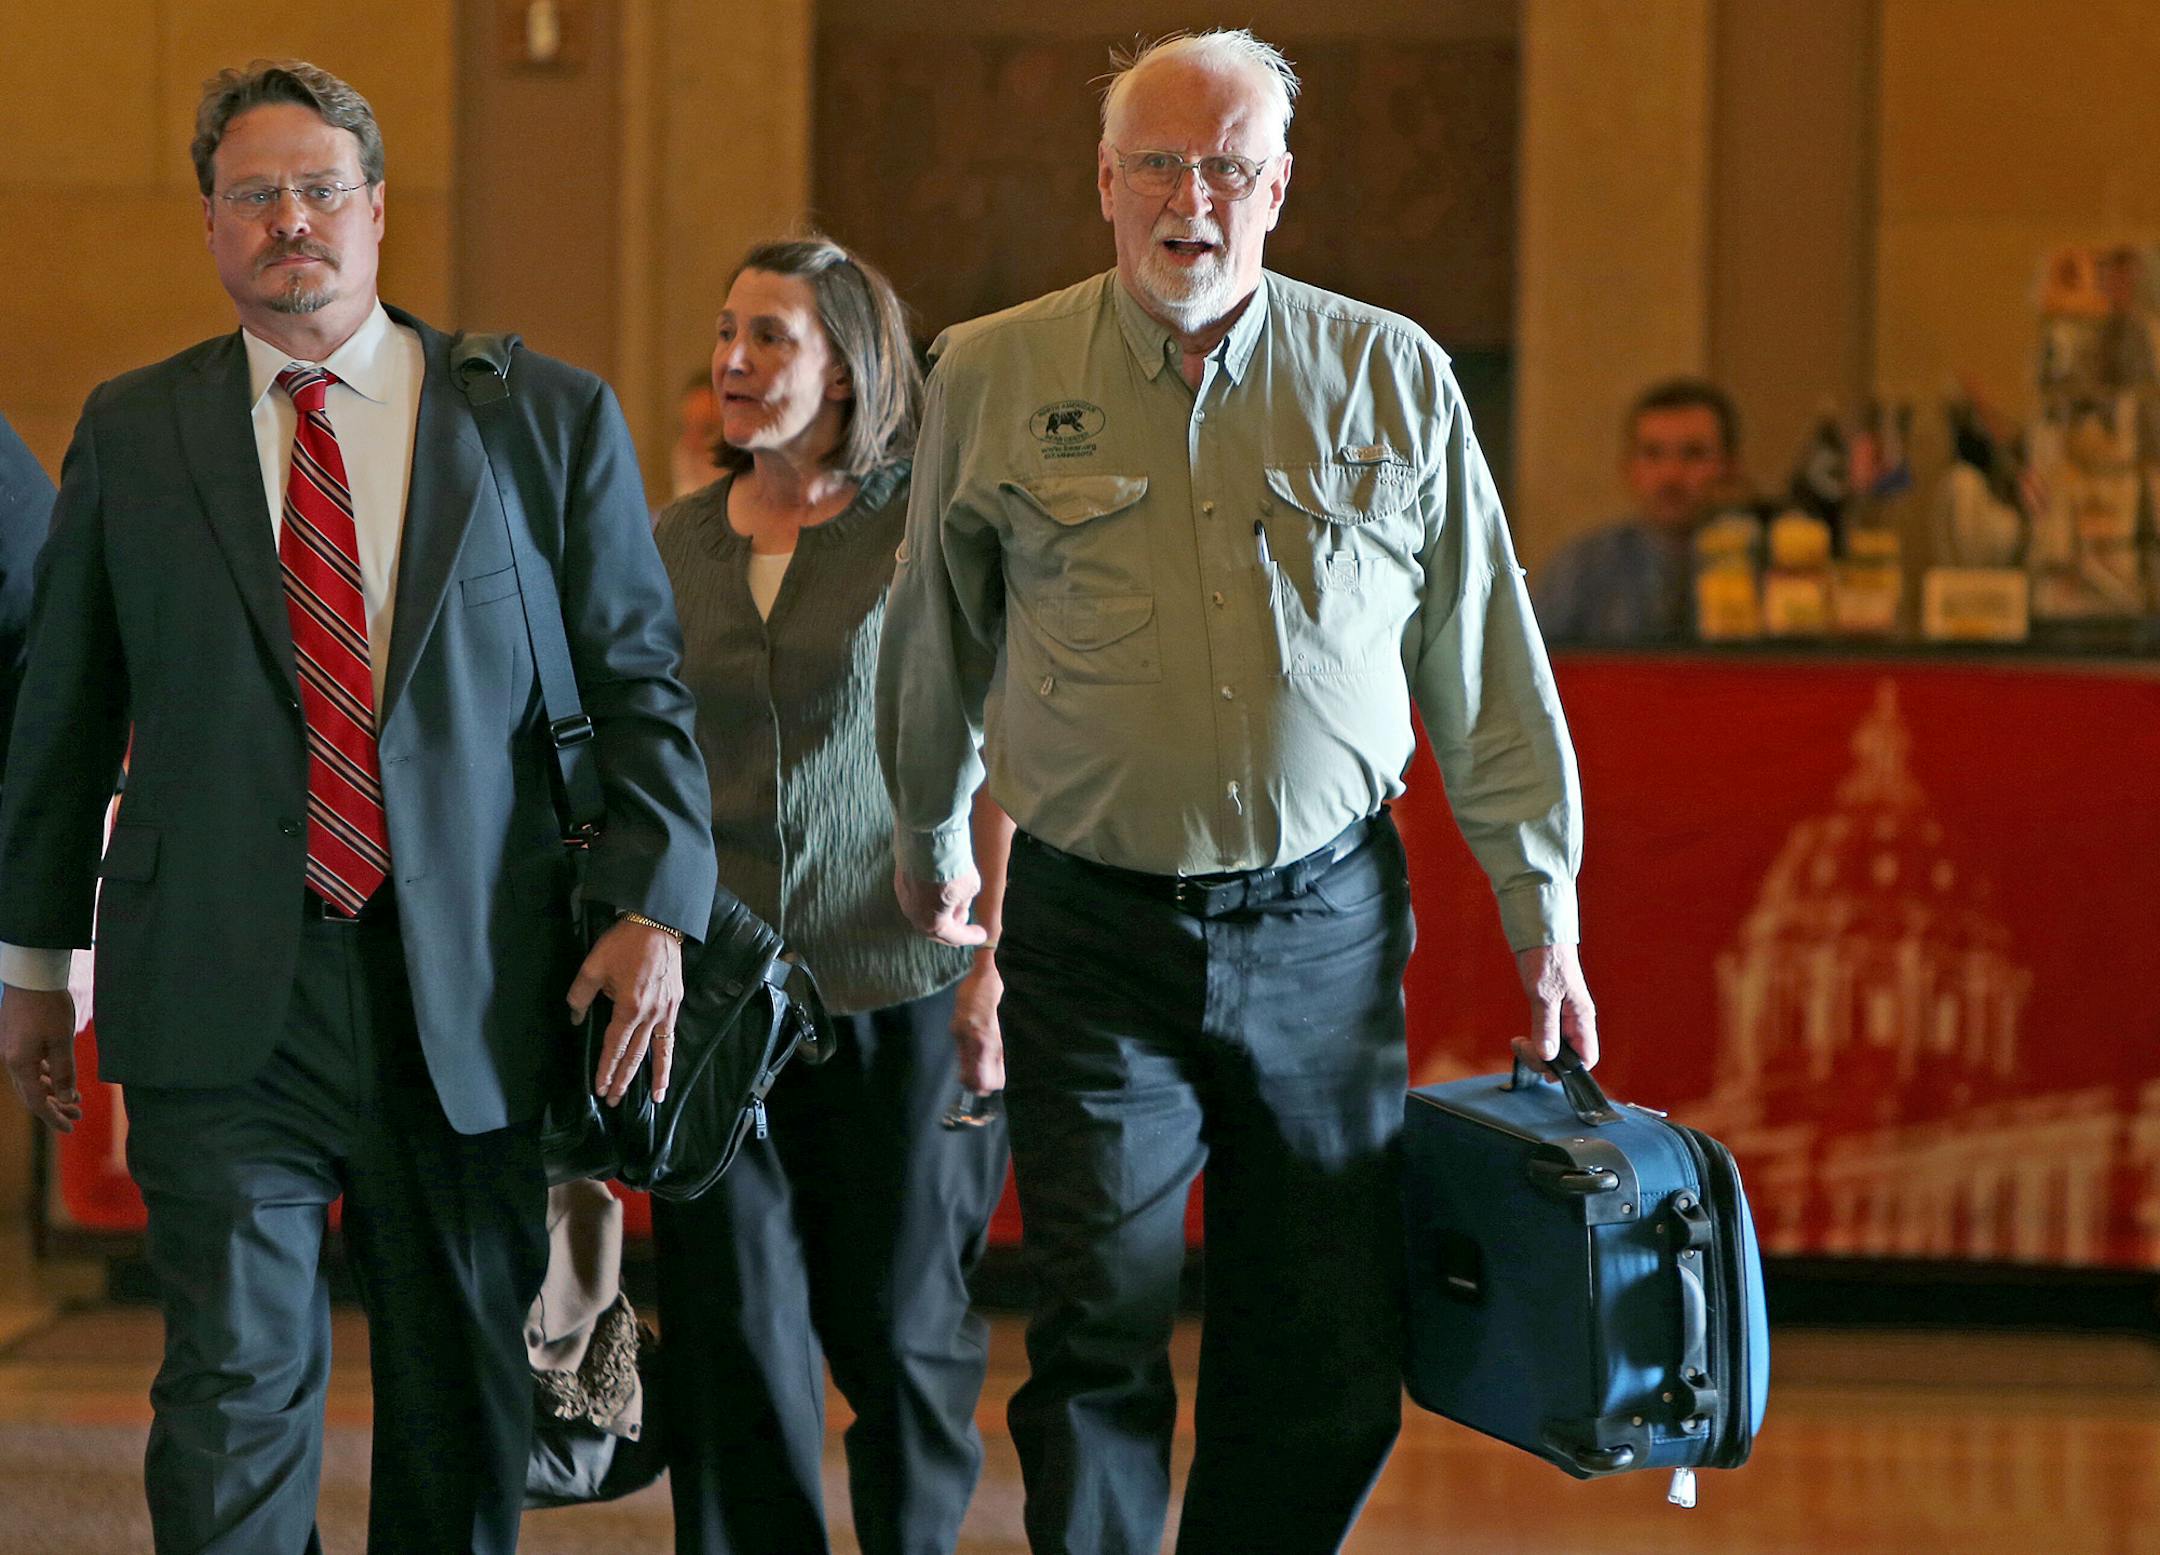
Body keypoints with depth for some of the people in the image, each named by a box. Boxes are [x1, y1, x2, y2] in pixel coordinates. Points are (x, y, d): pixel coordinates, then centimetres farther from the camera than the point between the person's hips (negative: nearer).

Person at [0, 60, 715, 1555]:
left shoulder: (552, 416, 5)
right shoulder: (130, 434, 7)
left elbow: (641, 681, 4)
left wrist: (655, 906, -9)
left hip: (472, 990, 1)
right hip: (223, 1002, -1)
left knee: (465, 1387, 10)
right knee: (237, 1380, -7)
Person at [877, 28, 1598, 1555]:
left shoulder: (1390, 378, 3)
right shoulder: (994, 377, 2)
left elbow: (1487, 665, 8)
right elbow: (937, 646, 17)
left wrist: (1542, 910, 8)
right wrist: (931, 845, 26)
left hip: (1325, 925, 1)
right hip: (1092, 928, -1)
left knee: (1334, 1369, 4)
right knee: (1098, 1355, -5)